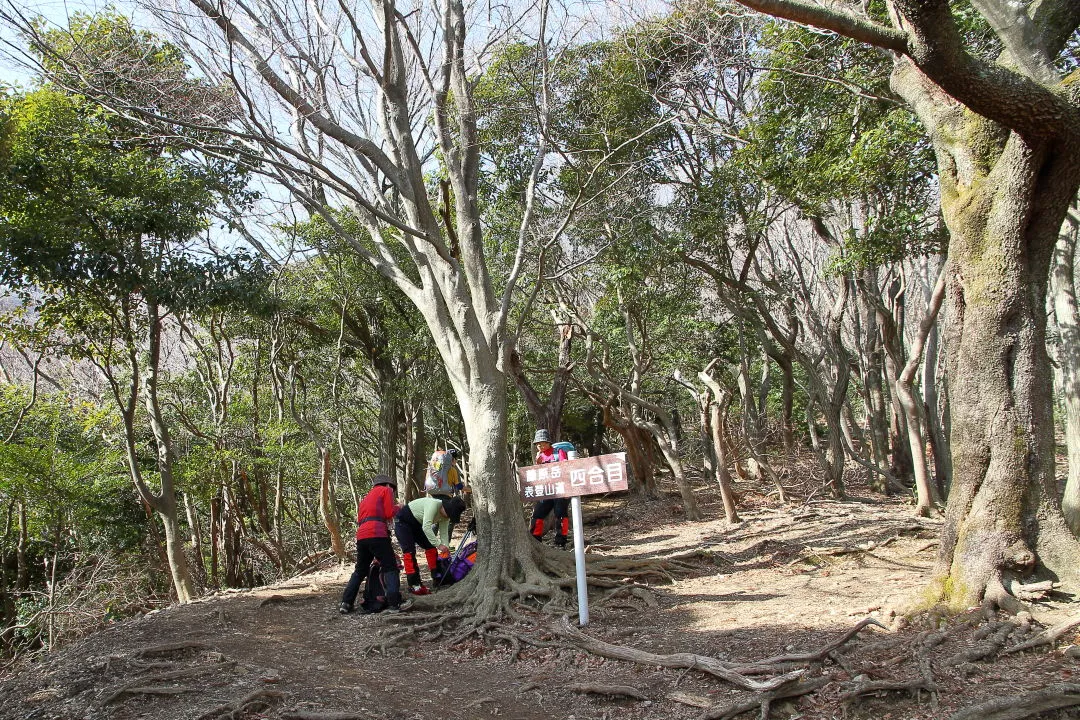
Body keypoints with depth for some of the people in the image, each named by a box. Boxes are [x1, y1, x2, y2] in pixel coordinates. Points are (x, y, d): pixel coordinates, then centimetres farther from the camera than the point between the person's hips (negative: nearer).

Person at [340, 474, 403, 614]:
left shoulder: (366, 497, 33)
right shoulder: (385, 490, 11)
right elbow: (389, 514, -2)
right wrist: (397, 508, 20)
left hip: (361, 536, 7)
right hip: (377, 534, -7)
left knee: (360, 571, 20)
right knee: (390, 568, -2)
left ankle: (346, 603, 14)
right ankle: (394, 603, -14)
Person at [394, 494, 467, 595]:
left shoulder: (445, 515, -8)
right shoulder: (434, 504, -35)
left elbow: (444, 533, -2)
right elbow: (426, 527, -43)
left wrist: (446, 551, -13)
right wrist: (439, 544, -43)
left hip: (417, 524, 8)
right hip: (403, 521, -8)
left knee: (430, 547, 2)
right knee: (409, 551, -17)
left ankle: (438, 579, 9)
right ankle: (414, 585, -16)